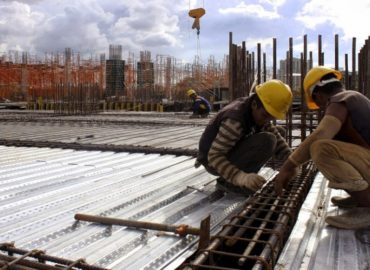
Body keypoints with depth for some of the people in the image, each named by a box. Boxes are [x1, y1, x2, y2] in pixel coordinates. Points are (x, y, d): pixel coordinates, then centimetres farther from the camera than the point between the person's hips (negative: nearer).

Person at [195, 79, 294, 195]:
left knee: (279, 132, 6)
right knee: (267, 141, -28)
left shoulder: (257, 111, -5)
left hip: (229, 151, 9)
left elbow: (276, 136, -2)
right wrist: (241, 177, -47)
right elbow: (214, 156, -35)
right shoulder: (235, 120, -31)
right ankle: (229, 181, -16)